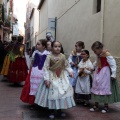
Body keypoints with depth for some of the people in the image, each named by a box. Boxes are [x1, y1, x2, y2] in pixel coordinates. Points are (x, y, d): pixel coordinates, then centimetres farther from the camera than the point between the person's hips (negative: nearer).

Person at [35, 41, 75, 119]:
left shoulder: (63, 56, 0)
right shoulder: (49, 57, -11)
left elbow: (66, 66, 10)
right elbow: (46, 68, -12)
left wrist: (70, 71, -7)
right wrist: (46, 79, -17)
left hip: (62, 77, 4)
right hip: (52, 77, -4)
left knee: (63, 92, 7)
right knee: (52, 93, 0)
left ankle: (59, 110, 24)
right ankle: (52, 111, 17)